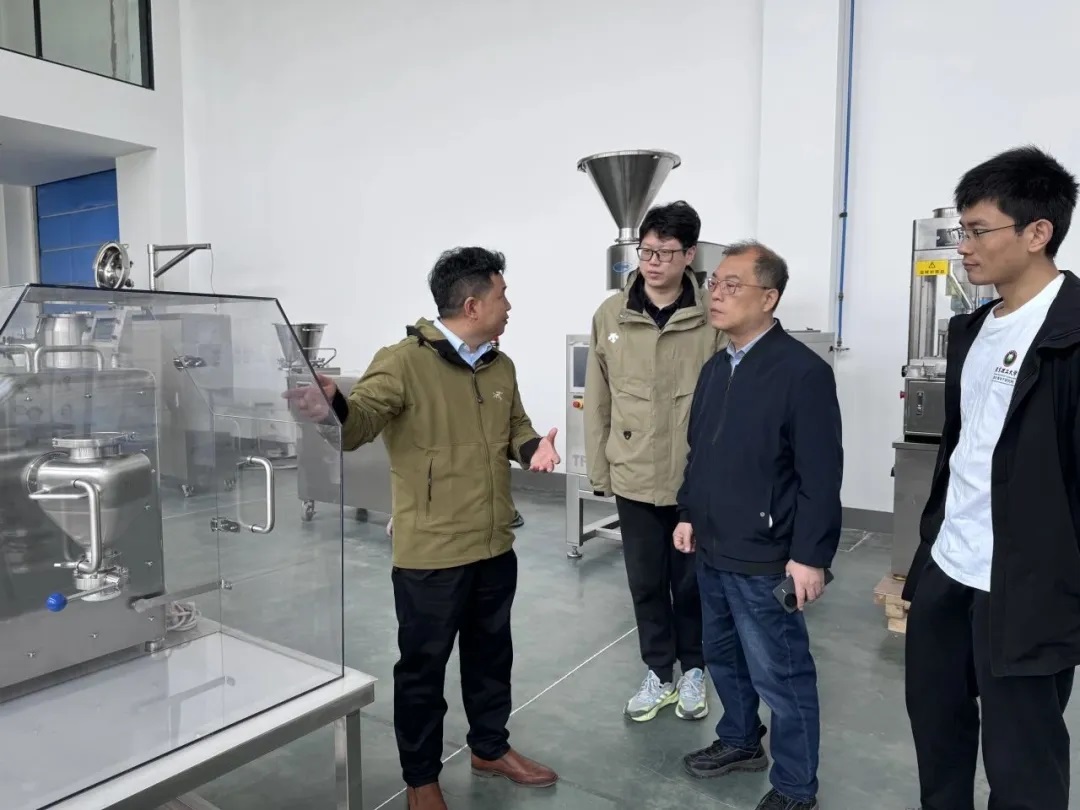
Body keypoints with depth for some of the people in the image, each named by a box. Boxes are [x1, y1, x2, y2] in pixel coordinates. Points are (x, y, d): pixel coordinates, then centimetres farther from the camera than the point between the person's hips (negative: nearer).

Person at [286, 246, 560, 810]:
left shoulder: (500, 367, 7)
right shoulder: (403, 362, -16)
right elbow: (363, 419, -28)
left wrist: (533, 446, -7)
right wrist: (334, 409, -52)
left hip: (495, 547, 7)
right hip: (431, 554, -7)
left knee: (491, 653, 23)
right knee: (423, 666, 11)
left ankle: (490, 748, 46)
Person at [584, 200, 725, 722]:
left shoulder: (713, 318, -9)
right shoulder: (610, 316, -3)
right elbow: (598, 399, 2)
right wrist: (598, 469, 3)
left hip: (697, 478, -1)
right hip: (633, 476, 2)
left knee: (692, 581, 15)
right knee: (646, 582, 15)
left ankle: (693, 670, 38)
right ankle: (658, 673, 35)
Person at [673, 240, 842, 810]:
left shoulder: (803, 371, -16)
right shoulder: (714, 368, 9)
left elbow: (821, 476, -17)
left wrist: (810, 556, -17)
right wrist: (689, 513, 15)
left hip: (764, 559, -8)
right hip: (712, 550, 8)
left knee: (781, 675, 6)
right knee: (723, 655, 22)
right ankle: (740, 740, 45)